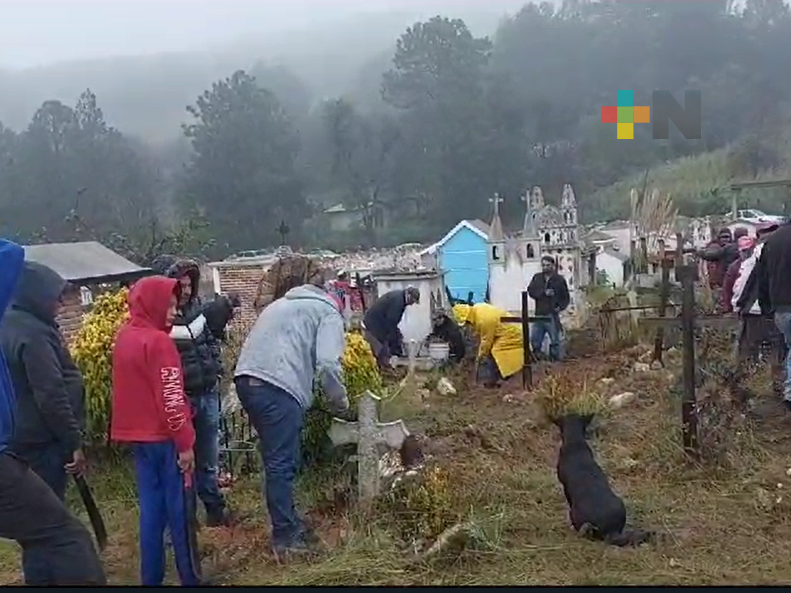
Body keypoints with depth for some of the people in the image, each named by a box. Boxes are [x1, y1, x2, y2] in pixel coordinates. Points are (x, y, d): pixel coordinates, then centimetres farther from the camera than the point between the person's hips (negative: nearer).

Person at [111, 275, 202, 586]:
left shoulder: (124, 337, 8)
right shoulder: (158, 342, -17)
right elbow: (171, 399, -20)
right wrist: (186, 443, -15)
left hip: (138, 435, 8)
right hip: (163, 437, -8)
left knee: (151, 508, 13)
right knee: (178, 509, 1)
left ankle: (151, 578, 19)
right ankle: (190, 578, 10)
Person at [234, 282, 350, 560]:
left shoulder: (283, 303, 32)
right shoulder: (329, 312, 9)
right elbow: (328, 363, -7)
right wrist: (340, 402, 7)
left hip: (246, 378, 8)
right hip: (277, 387, -8)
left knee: (277, 459, 18)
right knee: (282, 464, 0)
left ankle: (289, 522, 28)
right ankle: (285, 537, 7)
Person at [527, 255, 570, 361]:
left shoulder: (559, 279, 3)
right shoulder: (536, 278, 10)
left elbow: (566, 297, 6)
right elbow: (531, 291, -3)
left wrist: (560, 307, -11)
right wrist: (544, 292, -17)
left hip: (552, 316, -3)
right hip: (539, 315, 3)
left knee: (555, 341, 2)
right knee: (535, 340, 8)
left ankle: (556, 360, 11)